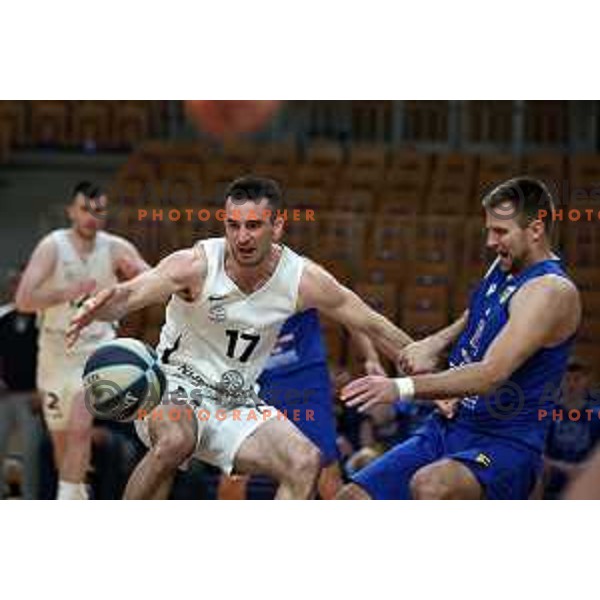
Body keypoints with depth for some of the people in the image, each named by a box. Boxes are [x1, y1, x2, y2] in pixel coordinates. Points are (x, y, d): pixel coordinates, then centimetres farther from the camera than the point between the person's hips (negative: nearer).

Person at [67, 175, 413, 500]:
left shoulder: (303, 279, -10)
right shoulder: (197, 266, -21)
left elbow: (372, 326, 1)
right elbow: (132, 293, -35)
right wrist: (100, 308, -59)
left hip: (237, 401, 5)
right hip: (176, 390, -4)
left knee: (306, 464, -12)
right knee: (175, 440, -35)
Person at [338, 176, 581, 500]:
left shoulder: (551, 291, -18)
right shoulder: (505, 266, 10)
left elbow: (492, 374, -29)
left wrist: (402, 387, -34)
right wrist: (436, 342, 10)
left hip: (504, 444, -9)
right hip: (446, 428, 9)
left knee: (430, 486, -39)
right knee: (352, 500, 0)